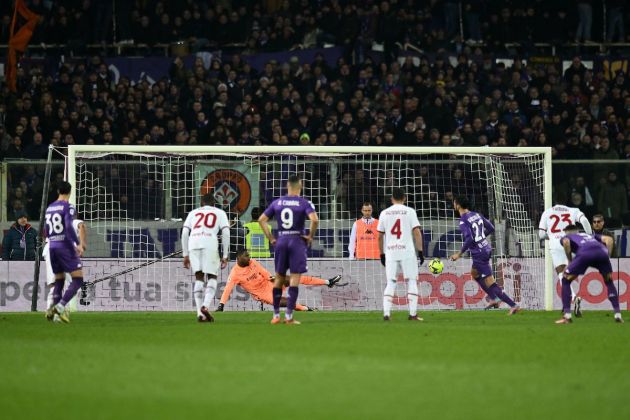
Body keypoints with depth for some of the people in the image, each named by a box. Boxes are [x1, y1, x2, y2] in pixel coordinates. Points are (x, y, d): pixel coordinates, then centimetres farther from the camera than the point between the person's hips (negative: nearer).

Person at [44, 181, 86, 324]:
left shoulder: (49, 208, 14)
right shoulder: (68, 207, -7)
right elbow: (68, 226, -21)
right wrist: (78, 244, -23)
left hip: (52, 247, 7)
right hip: (66, 246, -7)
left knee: (59, 280, 16)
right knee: (78, 279, -6)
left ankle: (52, 308, -1)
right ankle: (61, 306, -22)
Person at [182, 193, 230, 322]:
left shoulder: (193, 213, 27)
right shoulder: (220, 213, 22)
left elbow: (184, 233, 18)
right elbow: (226, 233, 10)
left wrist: (185, 255, 20)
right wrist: (225, 256, 10)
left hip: (193, 244, 2)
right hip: (210, 244, -2)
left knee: (199, 277, 9)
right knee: (212, 277, 8)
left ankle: (200, 313, 0)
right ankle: (205, 306, -14)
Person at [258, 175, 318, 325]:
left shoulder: (277, 203, 6)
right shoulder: (304, 203, -5)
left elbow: (261, 219, 7)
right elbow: (314, 220, -19)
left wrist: (270, 238, 10)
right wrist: (310, 236, -4)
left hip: (280, 241, 4)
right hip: (297, 240, -4)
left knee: (279, 278, 13)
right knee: (295, 278, -1)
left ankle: (276, 315, 15)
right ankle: (289, 315, -6)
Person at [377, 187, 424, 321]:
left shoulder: (385, 213, 8)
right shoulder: (409, 211, 0)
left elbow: (380, 236, 11)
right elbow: (417, 232, -6)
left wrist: (382, 254, 19)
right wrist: (420, 251, -2)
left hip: (390, 252, 2)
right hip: (407, 252, -2)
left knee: (390, 283, 6)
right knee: (412, 281, 4)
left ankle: (386, 313, -6)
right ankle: (413, 314, -2)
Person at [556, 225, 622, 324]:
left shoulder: (566, 237, 32)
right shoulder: (591, 236, 42)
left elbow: (566, 242, 5)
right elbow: (608, 239, 26)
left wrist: (570, 261, 12)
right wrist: (607, 257, 23)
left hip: (584, 254, -3)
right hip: (602, 252, 3)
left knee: (566, 281, 16)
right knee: (609, 282, 27)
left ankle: (567, 316, 7)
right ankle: (618, 315, 19)